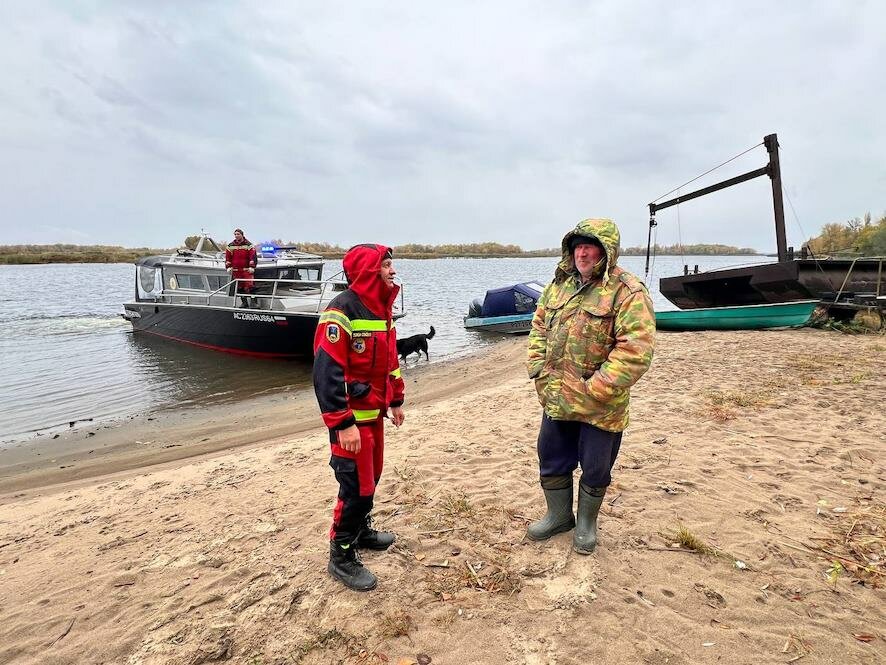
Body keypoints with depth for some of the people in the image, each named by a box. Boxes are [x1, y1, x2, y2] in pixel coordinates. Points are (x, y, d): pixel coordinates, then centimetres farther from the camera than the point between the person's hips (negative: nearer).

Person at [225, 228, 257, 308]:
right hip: (236, 270, 4)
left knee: (249, 286, -13)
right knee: (240, 287, 7)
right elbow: (227, 257, 11)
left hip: (246, 269, -4)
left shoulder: (248, 245, -2)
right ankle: (244, 303, 16)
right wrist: (228, 267, 2)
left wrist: (251, 267, -14)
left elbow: (253, 256, -7)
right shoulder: (231, 246, 9)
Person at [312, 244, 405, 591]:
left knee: (371, 475, 20)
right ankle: (341, 556, 15)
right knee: (356, 484, -2)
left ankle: (362, 530, 41)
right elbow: (326, 372, -25)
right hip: (350, 417, -9)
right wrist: (343, 424, -26)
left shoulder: (382, 309, 9)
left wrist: (396, 401, 20)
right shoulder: (342, 311, -21)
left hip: (374, 412, 9)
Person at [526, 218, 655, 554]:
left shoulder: (627, 292, -16)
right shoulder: (560, 284, 7)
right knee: (552, 460, 19)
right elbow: (539, 326, 16)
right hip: (556, 398, 6)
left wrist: (597, 388, -22)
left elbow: (636, 350, -22)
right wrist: (537, 366, 3)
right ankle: (558, 515, 41)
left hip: (600, 408, -6)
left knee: (595, 469, 12)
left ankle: (586, 523, 37)